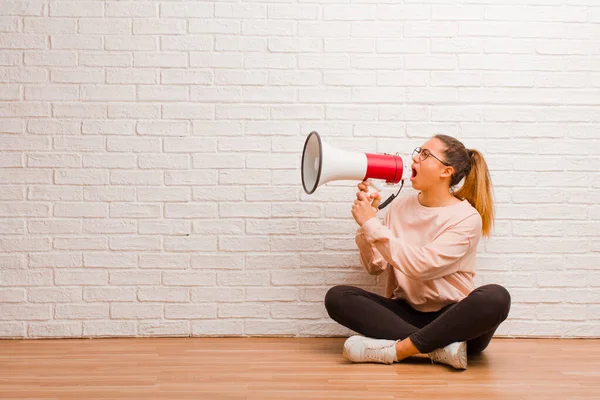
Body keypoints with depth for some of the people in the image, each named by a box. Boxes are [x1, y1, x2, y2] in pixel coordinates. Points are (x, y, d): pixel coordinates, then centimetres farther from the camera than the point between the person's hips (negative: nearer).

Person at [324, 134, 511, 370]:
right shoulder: (401, 207, 7)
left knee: (496, 297, -35)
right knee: (337, 297, -18)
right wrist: (366, 221, -6)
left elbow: (420, 265, -21)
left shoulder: (467, 217, -8)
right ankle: (440, 347, -26)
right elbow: (374, 267, 6)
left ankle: (396, 349, -29)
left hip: (453, 319, -4)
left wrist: (371, 223, -17)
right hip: (407, 314, 4)